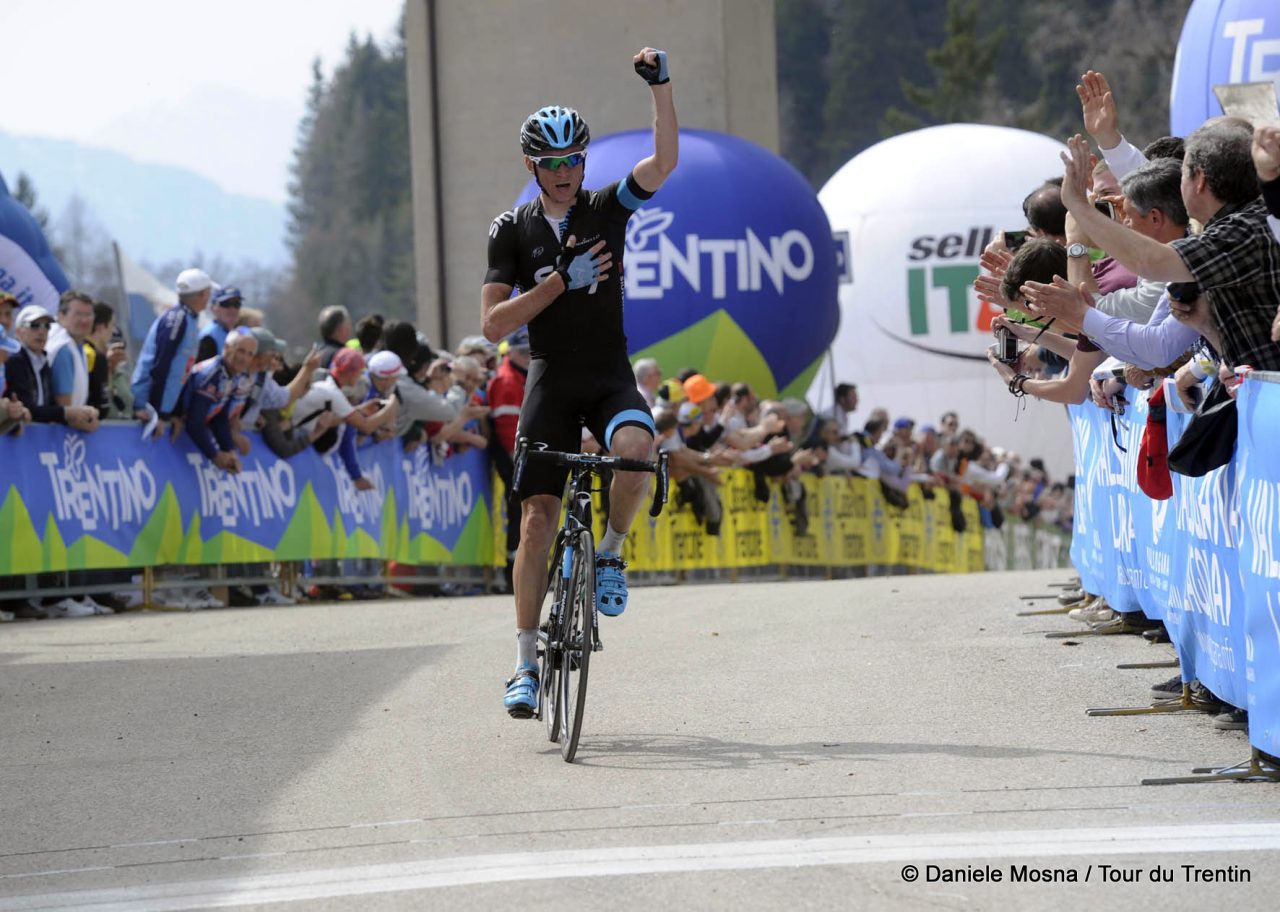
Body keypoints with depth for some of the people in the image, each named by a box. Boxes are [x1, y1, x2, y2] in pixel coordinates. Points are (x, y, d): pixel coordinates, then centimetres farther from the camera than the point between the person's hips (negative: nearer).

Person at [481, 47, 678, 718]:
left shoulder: (606, 210, 3)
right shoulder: (512, 231, 1)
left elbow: (665, 162, -12)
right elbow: (493, 325, -5)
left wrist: (660, 85, -21)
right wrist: (559, 281, -15)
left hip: (610, 375, 0)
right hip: (551, 381, 0)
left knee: (637, 445, -34)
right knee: (537, 518, -7)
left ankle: (611, 554, -7)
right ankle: (526, 664, -1)